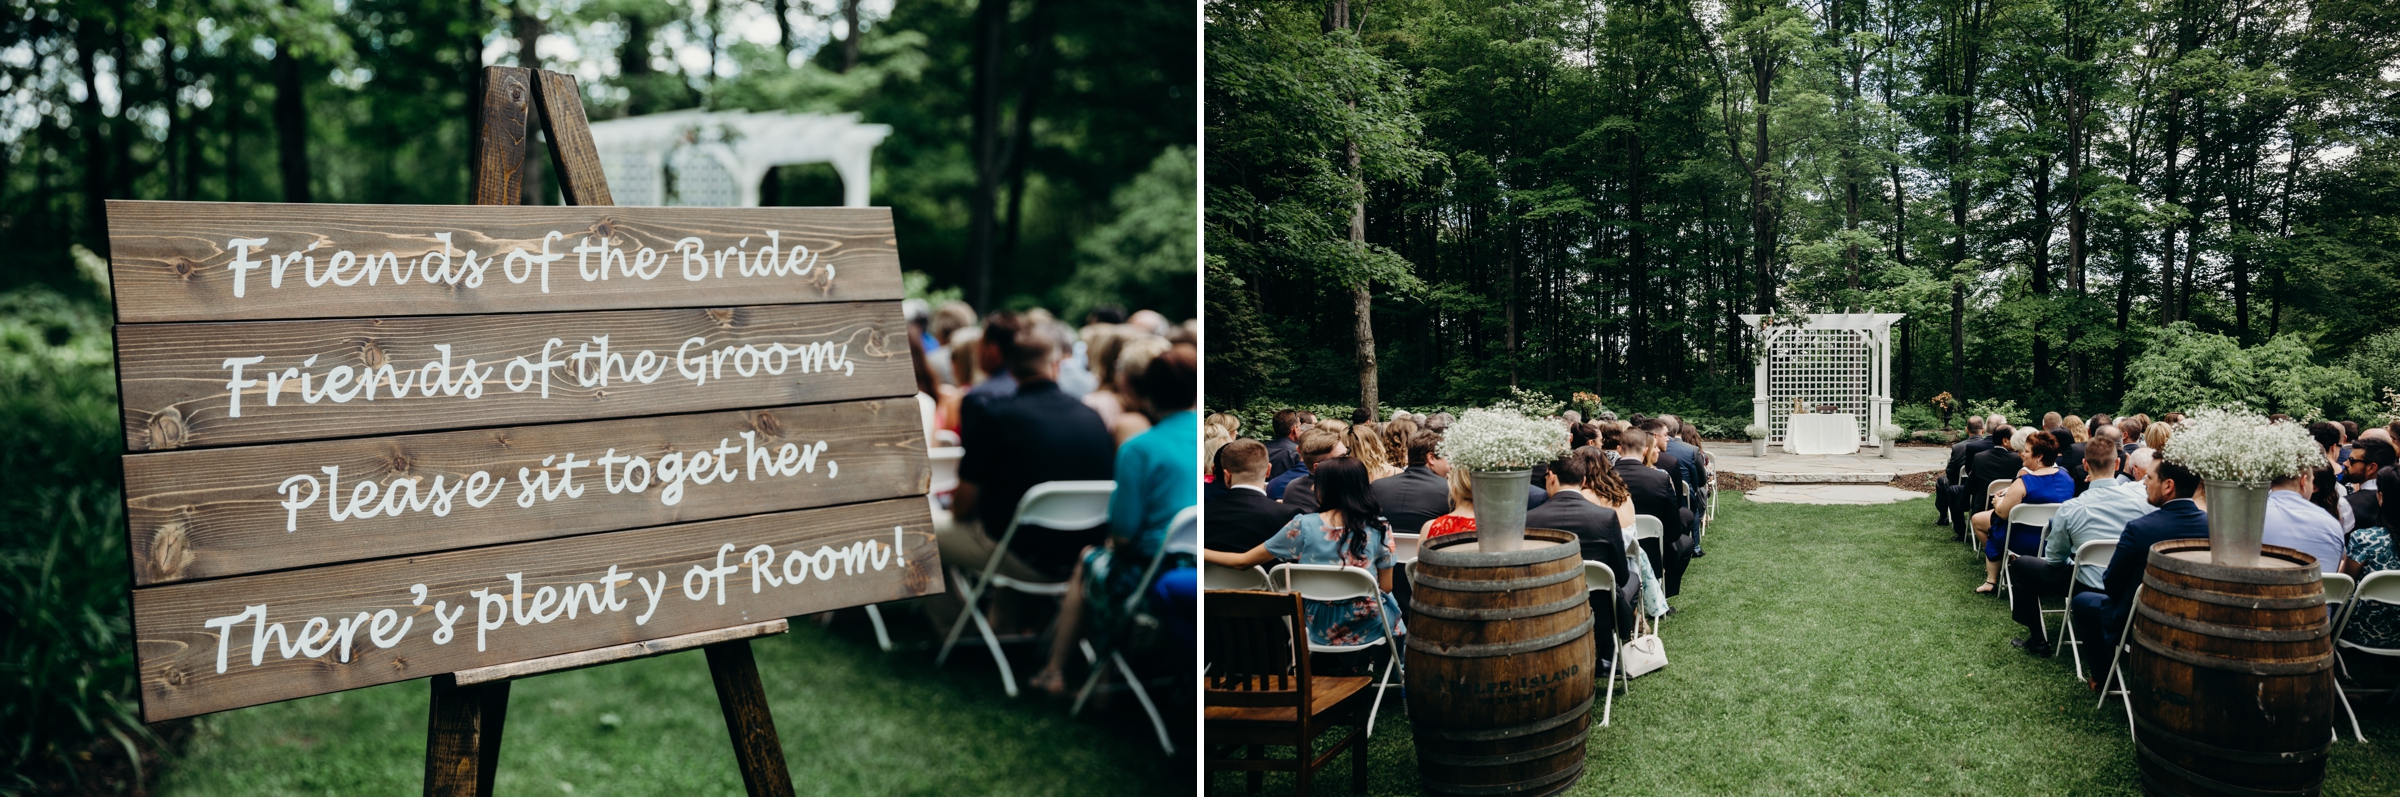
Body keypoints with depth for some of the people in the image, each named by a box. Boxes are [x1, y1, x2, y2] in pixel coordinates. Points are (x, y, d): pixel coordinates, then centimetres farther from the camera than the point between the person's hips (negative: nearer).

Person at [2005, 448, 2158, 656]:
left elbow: (2054, 559, -4)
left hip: (2091, 588, -4)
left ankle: (2037, 640, 20)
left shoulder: (2070, 509, -18)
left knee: (2019, 564, 14)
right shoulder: (2142, 496, -15)